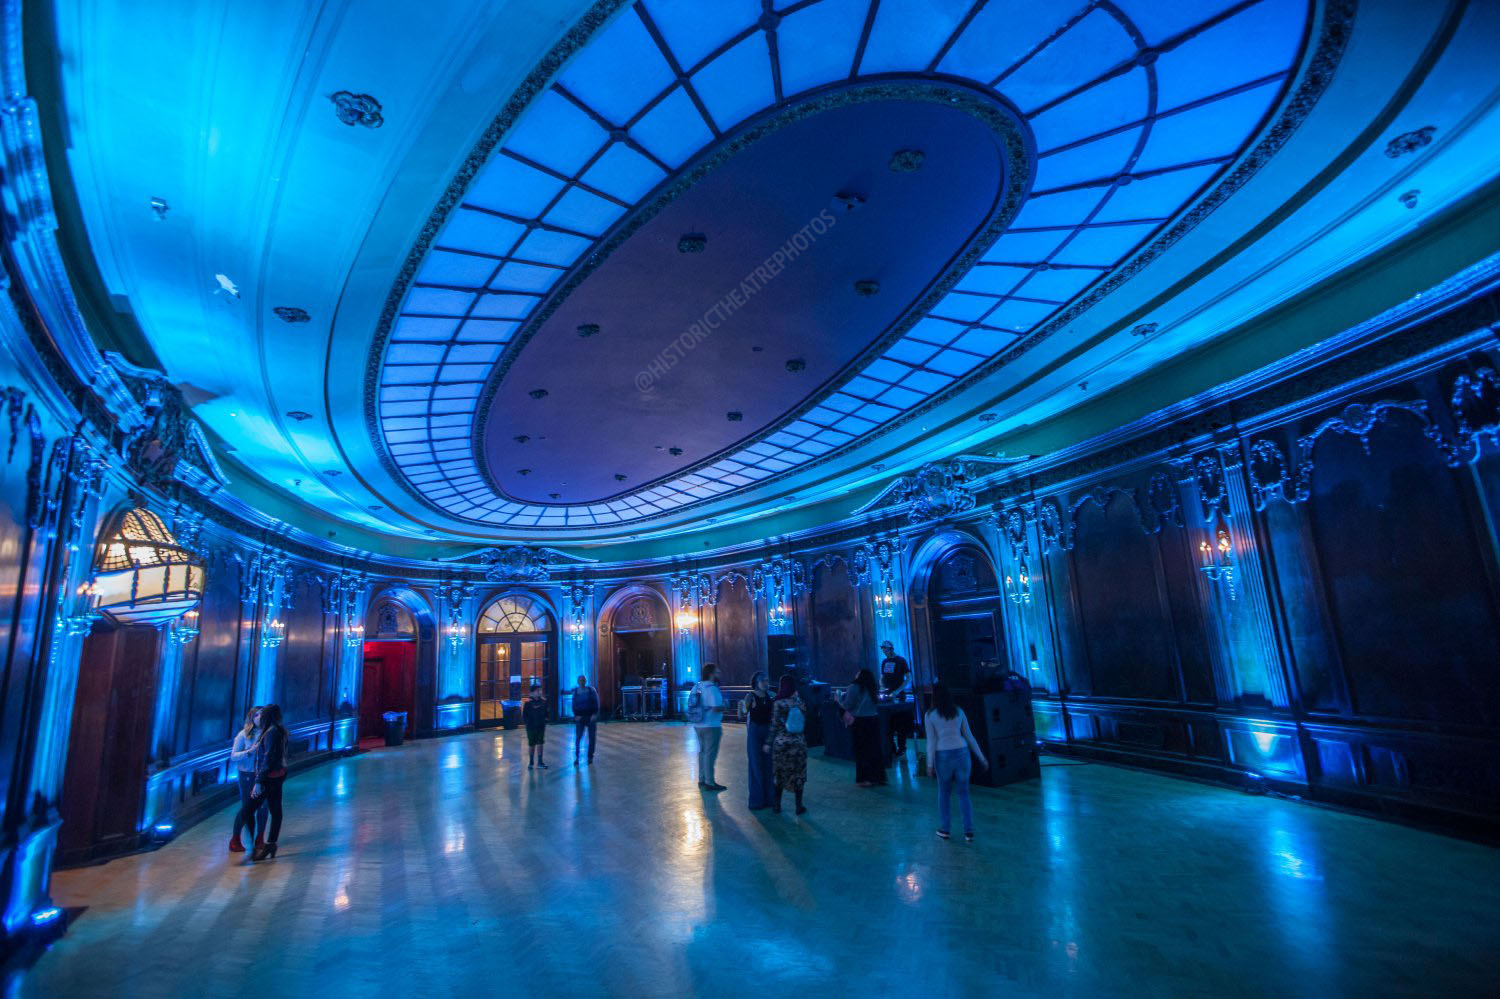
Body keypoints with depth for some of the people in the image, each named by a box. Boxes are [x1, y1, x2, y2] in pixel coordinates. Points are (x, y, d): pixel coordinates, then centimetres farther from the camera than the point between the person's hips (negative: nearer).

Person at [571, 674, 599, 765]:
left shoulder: (591, 690, 1)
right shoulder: (575, 692, 6)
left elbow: (596, 703, -1)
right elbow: (574, 705, 7)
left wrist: (595, 714, -12)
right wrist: (576, 715, -7)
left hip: (591, 717, 0)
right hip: (580, 717, 0)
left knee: (592, 737, 2)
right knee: (578, 737, -8)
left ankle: (590, 757, 12)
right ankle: (576, 757, -3)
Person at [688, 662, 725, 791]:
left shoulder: (697, 686, 7)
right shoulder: (712, 688, -19)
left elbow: (693, 706, 14)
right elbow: (716, 708, -25)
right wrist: (725, 706, -5)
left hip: (698, 725, 8)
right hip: (711, 726, -8)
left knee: (702, 752, 18)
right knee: (710, 754, 0)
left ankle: (702, 780, 27)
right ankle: (709, 783, 6)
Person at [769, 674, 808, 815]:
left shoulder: (778, 704, -12)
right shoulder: (800, 703, -3)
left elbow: (774, 726, -9)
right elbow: (804, 724, 5)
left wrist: (768, 743, -2)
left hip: (781, 743, -2)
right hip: (799, 743, 2)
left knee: (780, 774, 12)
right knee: (798, 774, 11)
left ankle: (777, 804, 20)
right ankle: (799, 806, 16)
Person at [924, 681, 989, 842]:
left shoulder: (930, 715, -3)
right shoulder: (958, 711, 6)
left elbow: (932, 741, -5)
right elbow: (969, 736, 8)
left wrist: (930, 764, -2)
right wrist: (981, 758, 15)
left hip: (943, 755, -2)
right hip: (961, 752, 2)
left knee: (944, 792, 14)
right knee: (963, 792, 12)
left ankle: (944, 829, 21)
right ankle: (969, 831, 8)